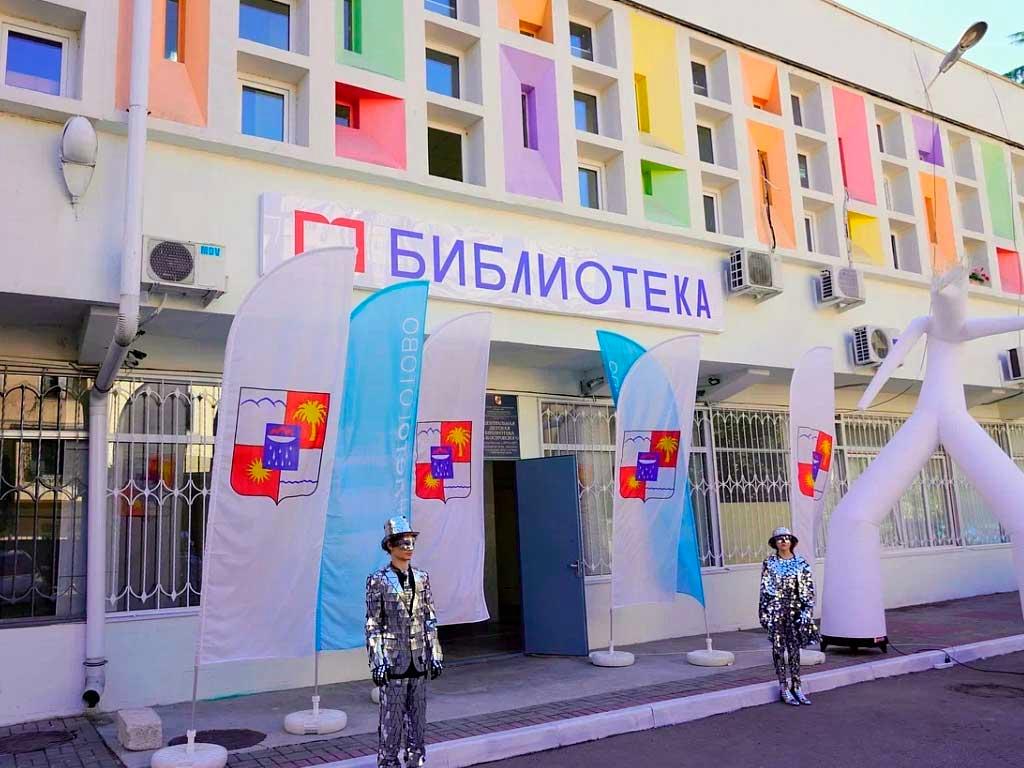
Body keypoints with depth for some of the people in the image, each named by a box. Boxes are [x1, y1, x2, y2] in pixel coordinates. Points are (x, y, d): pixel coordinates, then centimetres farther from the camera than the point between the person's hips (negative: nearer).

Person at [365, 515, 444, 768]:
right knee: (391, 717, 2)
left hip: (419, 659, 4)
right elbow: (372, 625, -8)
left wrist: (435, 655, 6)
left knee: (418, 716, 12)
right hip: (393, 659, -4)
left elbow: (430, 619, 9)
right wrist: (377, 662, -12)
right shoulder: (378, 580, -7)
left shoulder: (421, 577, 6)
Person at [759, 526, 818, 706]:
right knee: (778, 647, 0)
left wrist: (807, 610, -4)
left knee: (795, 648, 6)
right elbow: (765, 589, -1)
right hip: (776, 609, -1)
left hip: (795, 609, 2)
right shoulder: (769, 563, 1)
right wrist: (764, 612, -6)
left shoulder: (801, 563, 4)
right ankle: (784, 688, 6)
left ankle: (796, 687, 13)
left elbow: (808, 589, 3)